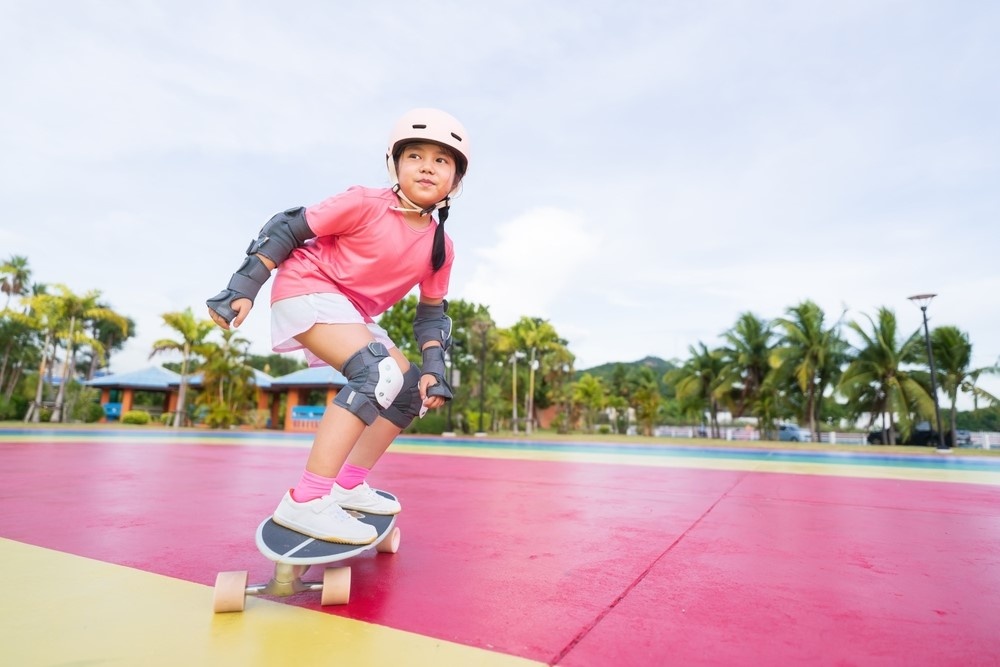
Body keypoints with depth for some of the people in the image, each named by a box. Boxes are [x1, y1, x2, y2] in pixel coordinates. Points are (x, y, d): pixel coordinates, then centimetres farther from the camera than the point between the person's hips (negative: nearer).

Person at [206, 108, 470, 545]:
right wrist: (244, 287, -15)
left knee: (412, 389, 4)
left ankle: (350, 485, 14)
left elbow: (432, 311, 7)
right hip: (307, 289, -7)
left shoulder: (441, 247, 0)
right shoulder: (365, 205, -16)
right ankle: (306, 501, -28)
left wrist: (433, 366, -7)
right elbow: (287, 228, -11)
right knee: (380, 372, -29)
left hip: (353, 314, 8)